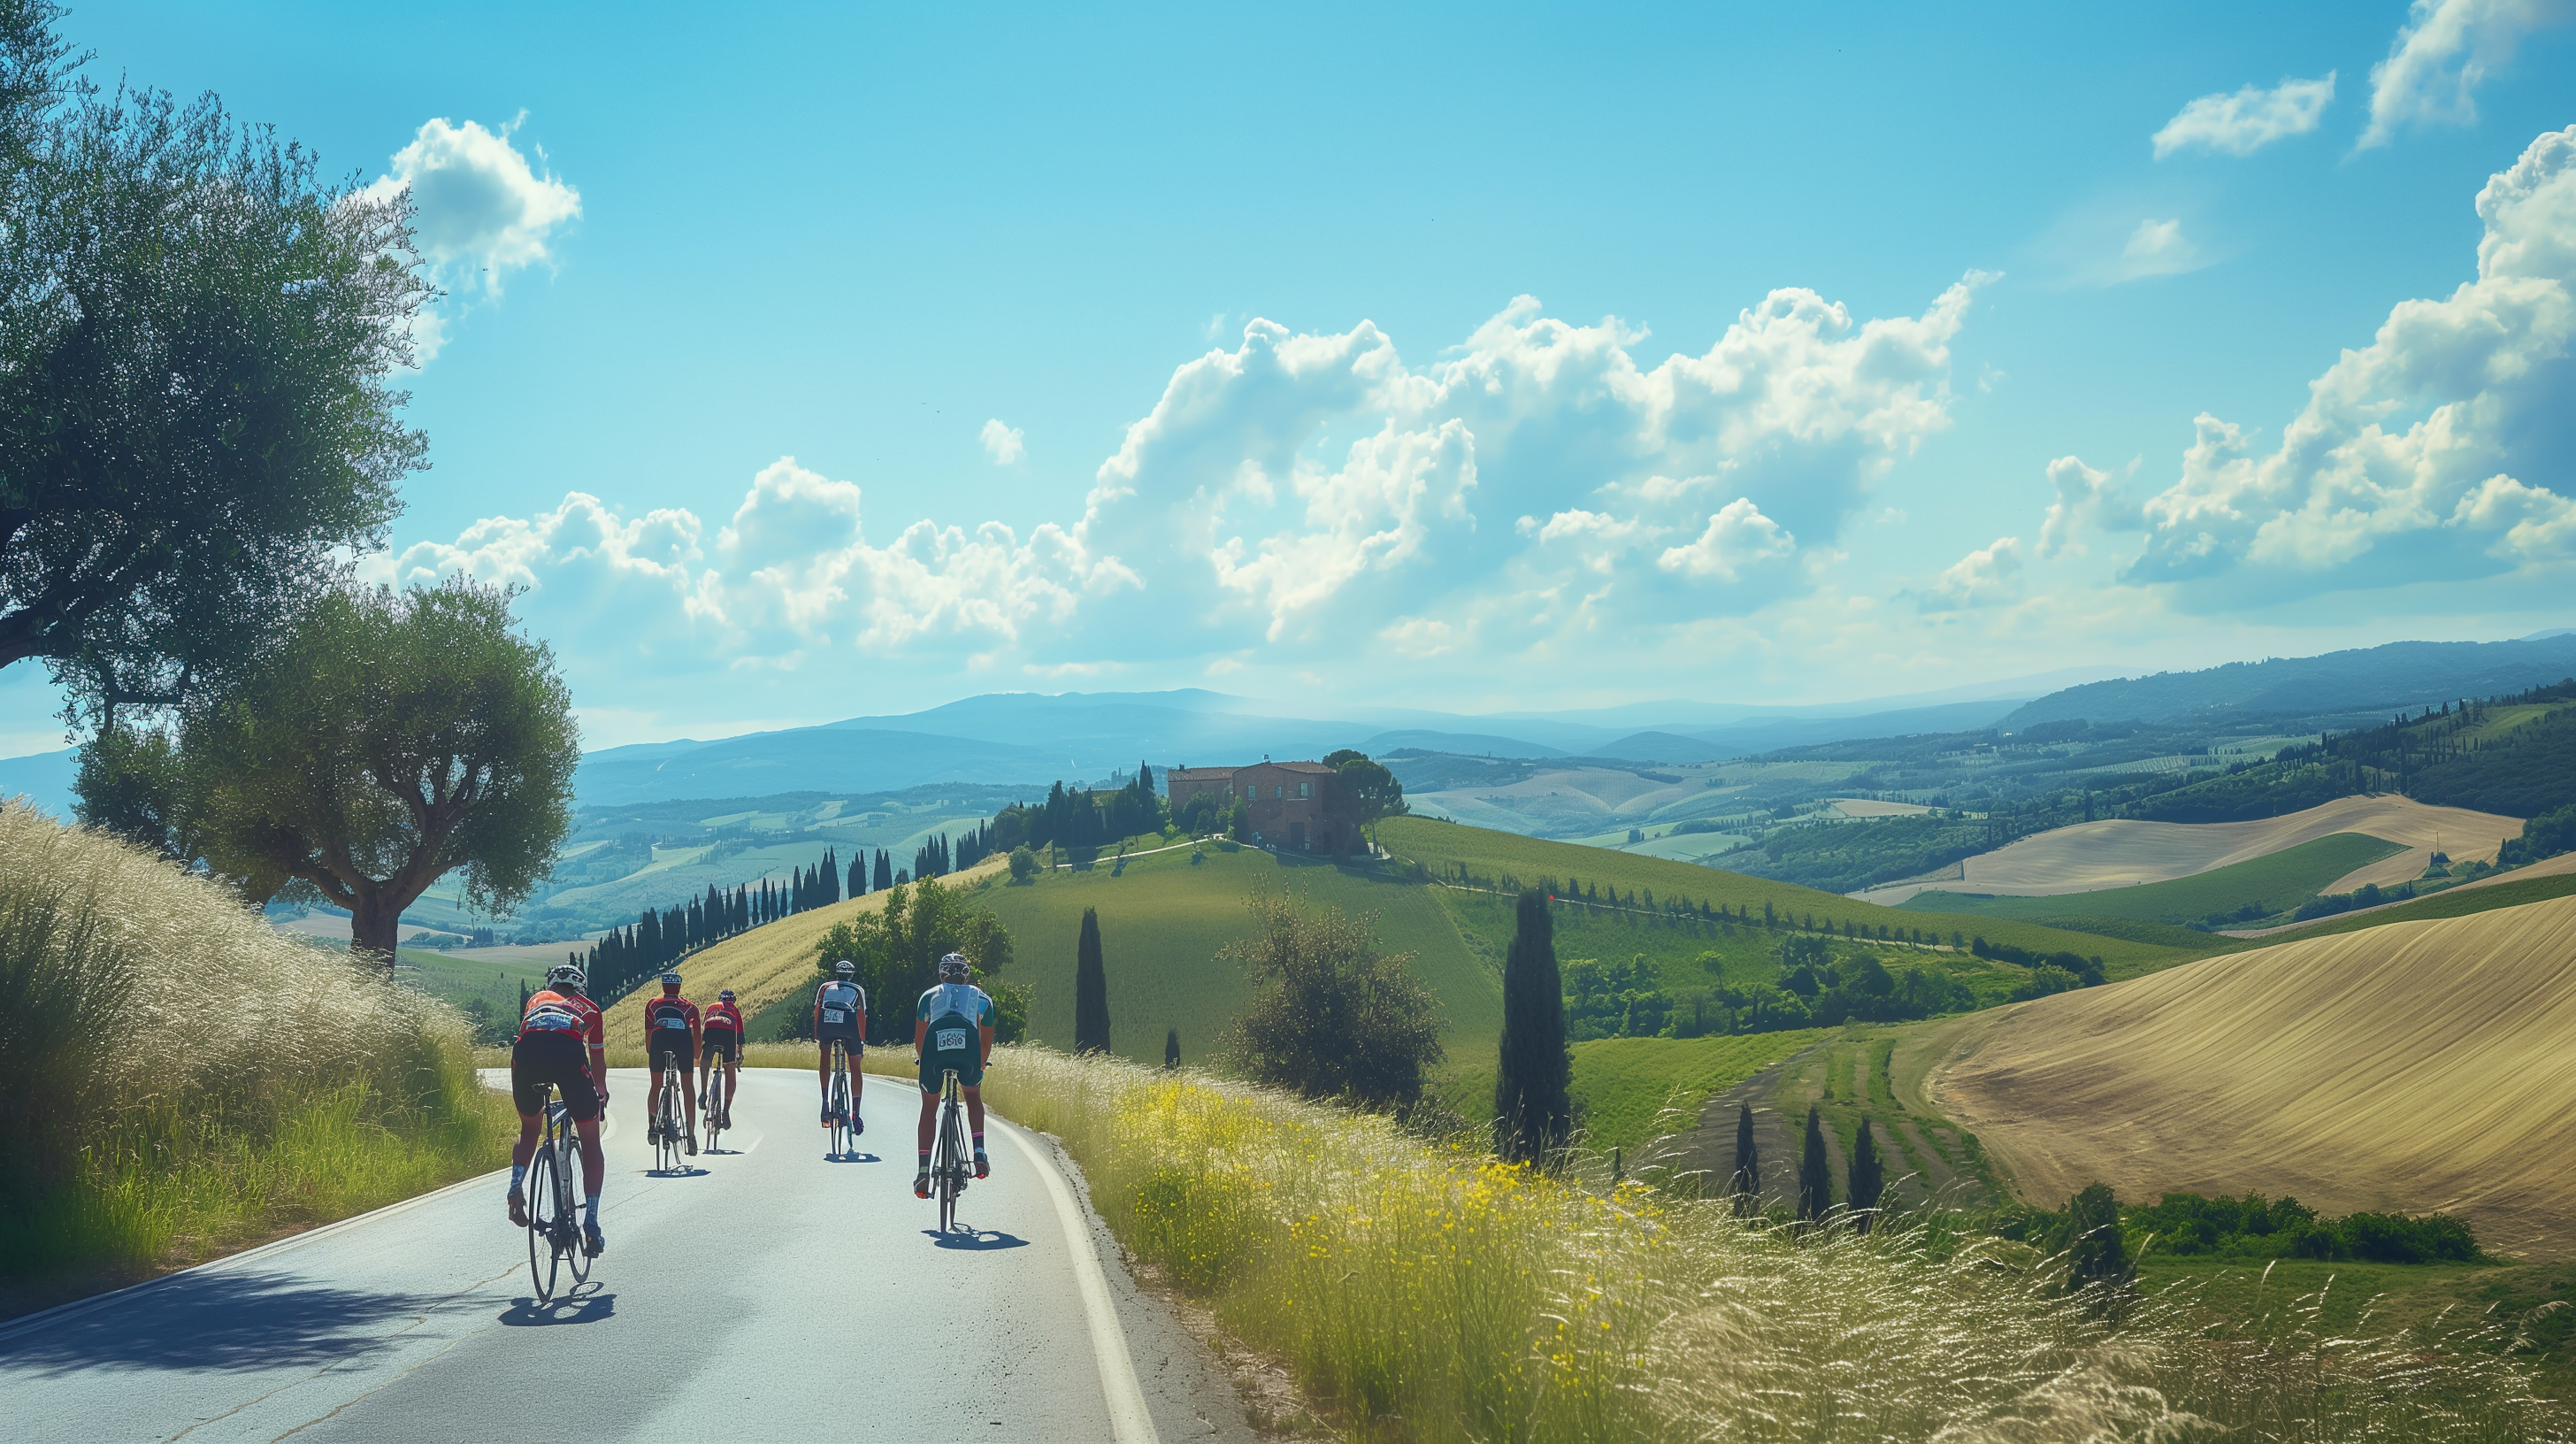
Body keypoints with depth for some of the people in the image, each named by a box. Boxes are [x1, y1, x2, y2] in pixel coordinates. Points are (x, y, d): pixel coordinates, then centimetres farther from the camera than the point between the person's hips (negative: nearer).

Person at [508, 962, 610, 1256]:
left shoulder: (536, 999, 39)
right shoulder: (589, 1008, 36)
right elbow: (598, 1061, 46)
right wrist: (601, 1094, 66)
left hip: (526, 1050, 2)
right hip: (568, 1050, -2)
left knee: (528, 1129, 31)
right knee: (591, 1143, 14)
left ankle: (516, 1188, 8)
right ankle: (591, 1225, 7)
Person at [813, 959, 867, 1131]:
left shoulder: (825, 987, 32)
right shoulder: (858, 990, 30)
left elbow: (817, 1011, 23)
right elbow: (862, 1016, 21)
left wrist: (817, 1038, 28)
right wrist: (862, 1042, 25)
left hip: (826, 1021, 1)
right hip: (849, 1023, -1)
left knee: (824, 1056, 28)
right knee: (855, 1067, 12)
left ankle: (825, 1101, 15)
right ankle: (855, 1114, 3)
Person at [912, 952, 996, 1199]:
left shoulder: (930, 996, 30)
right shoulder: (981, 998, 32)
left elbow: (918, 1041, 33)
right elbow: (986, 1044, 35)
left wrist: (924, 1060, 51)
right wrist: (979, 1066, 52)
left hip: (934, 1049, 0)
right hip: (967, 1051, 0)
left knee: (929, 1108, 20)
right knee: (973, 1096, 30)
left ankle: (923, 1171, 13)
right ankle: (979, 1154, 14)